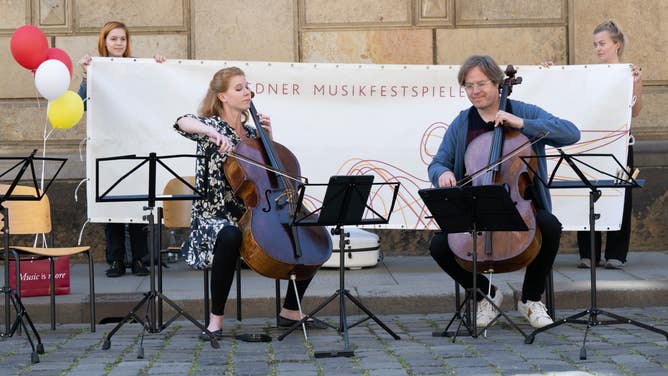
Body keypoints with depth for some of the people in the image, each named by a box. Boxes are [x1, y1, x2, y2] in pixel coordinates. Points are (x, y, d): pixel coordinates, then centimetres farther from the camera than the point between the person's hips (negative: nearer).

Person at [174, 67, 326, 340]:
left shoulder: (250, 132, 15)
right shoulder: (212, 125, -4)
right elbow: (183, 123, -27)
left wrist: (268, 137, 8)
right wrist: (214, 134, -44)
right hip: (215, 216, -7)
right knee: (230, 237, -42)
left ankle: (290, 311, 8)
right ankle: (216, 319, -28)